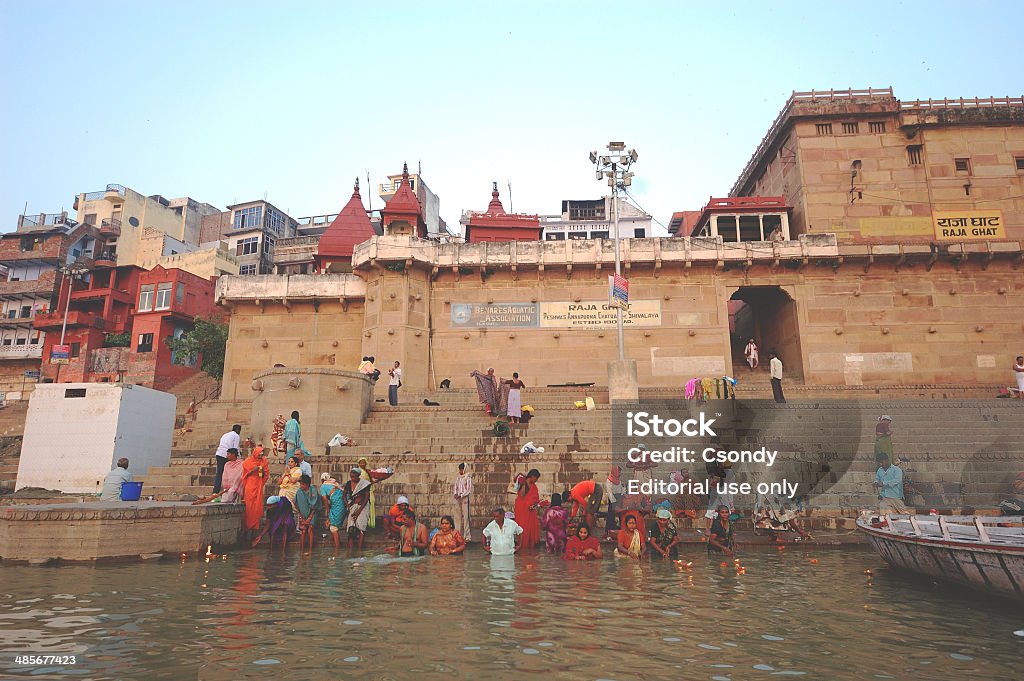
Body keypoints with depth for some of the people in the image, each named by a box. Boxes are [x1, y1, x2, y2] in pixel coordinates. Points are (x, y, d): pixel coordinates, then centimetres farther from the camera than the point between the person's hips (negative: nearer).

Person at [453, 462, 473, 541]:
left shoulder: (468, 478, -6)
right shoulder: (458, 477, 12)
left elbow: (469, 490, -10)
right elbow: (455, 487, 16)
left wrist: (460, 495, -15)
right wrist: (455, 494, -3)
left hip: (465, 498, -6)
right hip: (458, 498, 6)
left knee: (466, 516, -6)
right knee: (458, 516, 8)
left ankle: (467, 536, -4)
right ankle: (459, 534, 16)